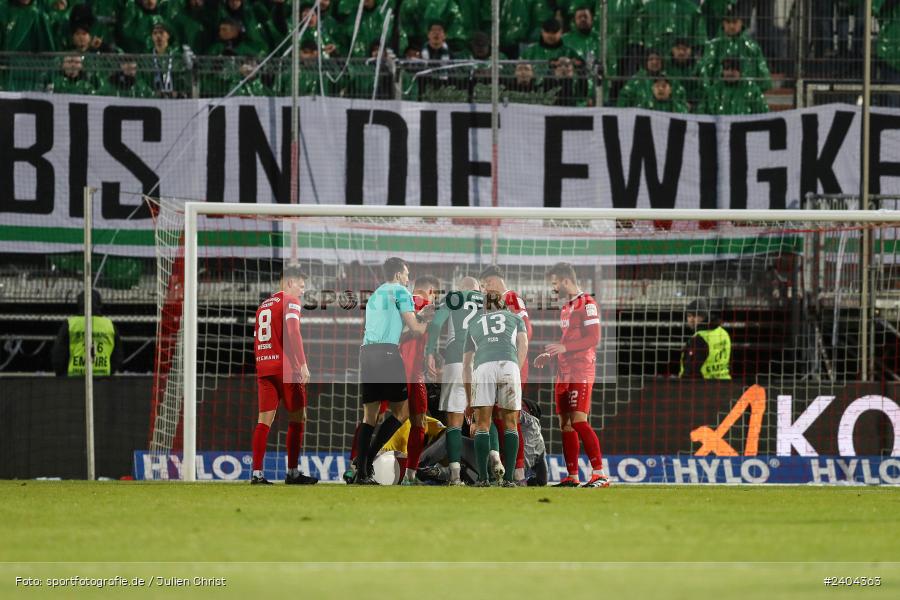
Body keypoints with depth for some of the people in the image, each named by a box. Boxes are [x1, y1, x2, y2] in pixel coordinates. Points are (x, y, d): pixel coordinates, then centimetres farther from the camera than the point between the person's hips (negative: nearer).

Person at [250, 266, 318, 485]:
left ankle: (257, 473, -5)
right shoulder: (290, 301, -3)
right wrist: (303, 364, -18)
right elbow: (293, 332, -16)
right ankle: (292, 473, 3)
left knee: (265, 420, 3)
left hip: (264, 367, 6)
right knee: (297, 418, 4)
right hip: (286, 368, -6)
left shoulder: (264, 305, 19)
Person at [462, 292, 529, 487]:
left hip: (483, 368, 0)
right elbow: (523, 344, 12)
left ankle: (483, 478, -5)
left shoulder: (474, 324, 34)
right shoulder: (516, 319, 31)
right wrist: (516, 374, 10)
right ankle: (508, 478, 0)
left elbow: (466, 364, 34)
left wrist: (469, 398, 39)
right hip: (509, 366, 0)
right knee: (510, 425, 8)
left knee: (482, 426, 5)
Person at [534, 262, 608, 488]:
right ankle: (572, 477, 8)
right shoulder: (565, 307, 20)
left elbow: (593, 338, -17)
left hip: (581, 372, -9)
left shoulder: (587, 304, -8)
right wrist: (549, 355, 14)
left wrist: (564, 347, -21)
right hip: (564, 372, 9)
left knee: (578, 420, -17)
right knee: (565, 424, 6)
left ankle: (600, 474, -18)